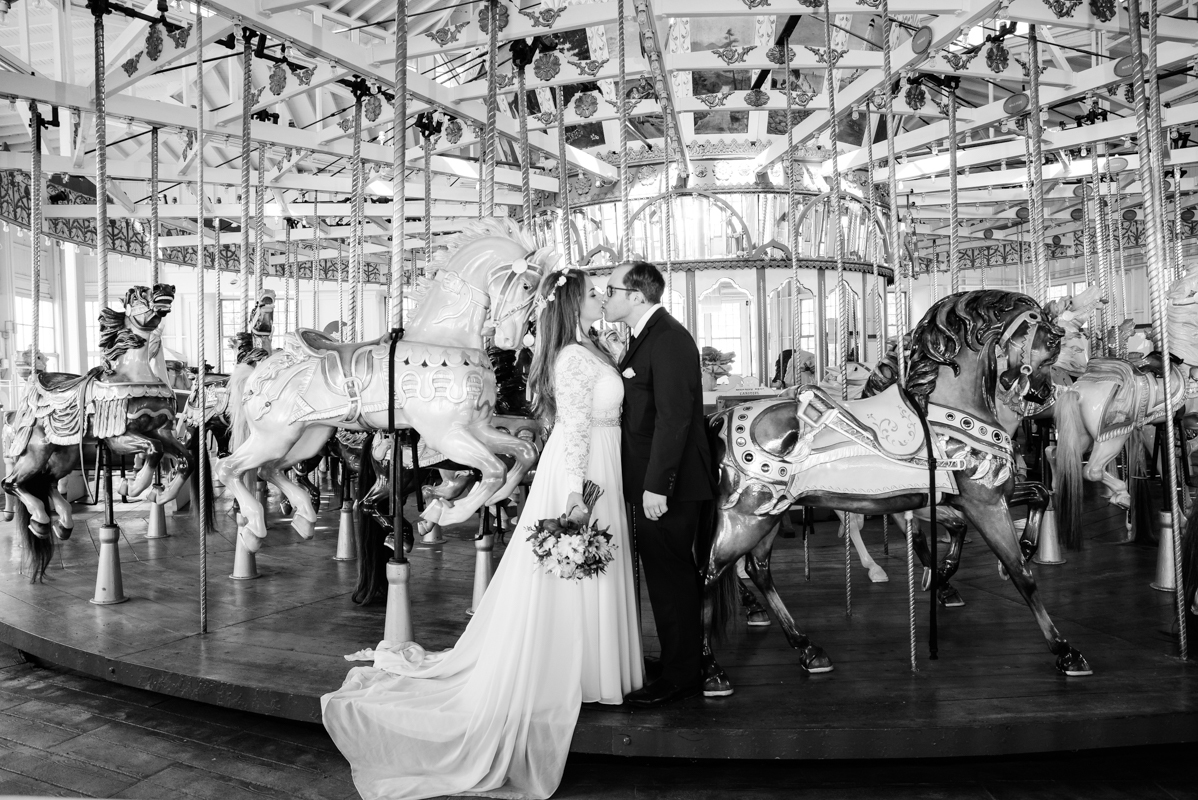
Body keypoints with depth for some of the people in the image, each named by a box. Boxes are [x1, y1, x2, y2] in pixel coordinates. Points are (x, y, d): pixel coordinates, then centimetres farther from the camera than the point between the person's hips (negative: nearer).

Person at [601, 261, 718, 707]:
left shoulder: (668, 340, -18)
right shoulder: (647, 336, 14)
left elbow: (674, 419, -23)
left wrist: (656, 485, -23)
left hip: (668, 485, -10)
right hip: (652, 478, 10)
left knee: (670, 576, 1)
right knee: (670, 574, 17)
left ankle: (679, 678, 15)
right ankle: (685, 665, 31)